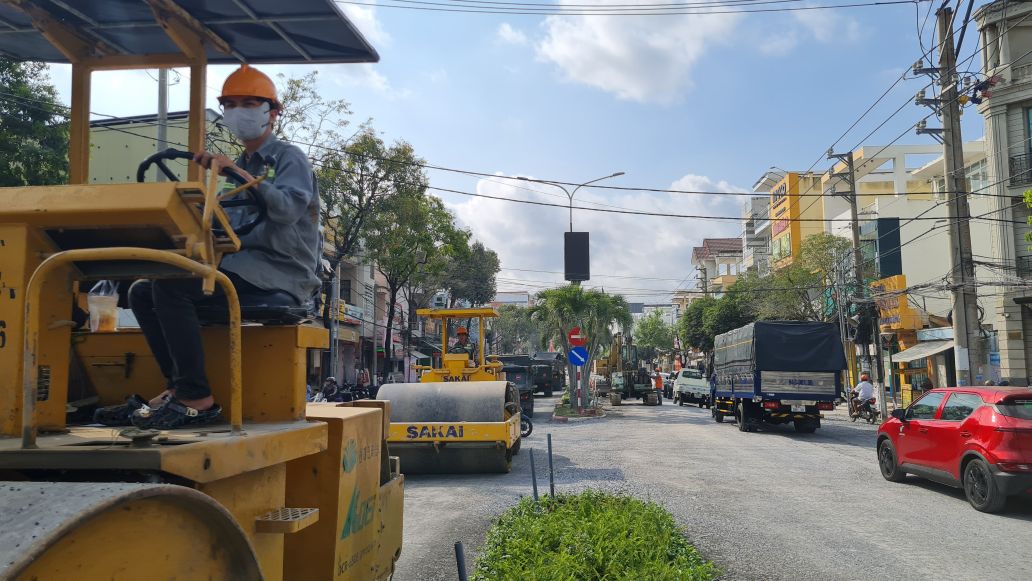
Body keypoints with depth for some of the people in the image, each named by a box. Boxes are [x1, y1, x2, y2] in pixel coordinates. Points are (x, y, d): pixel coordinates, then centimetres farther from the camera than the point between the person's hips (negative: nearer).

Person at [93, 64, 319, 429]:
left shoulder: (289, 158, 1)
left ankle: (196, 399, -23)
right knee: (142, 292, 0)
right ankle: (179, 386, -4)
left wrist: (236, 173, -24)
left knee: (171, 287, -26)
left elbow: (288, 209, -21)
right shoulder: (237, 166, 25)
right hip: (240, 267, 9)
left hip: (279, 271, -9)